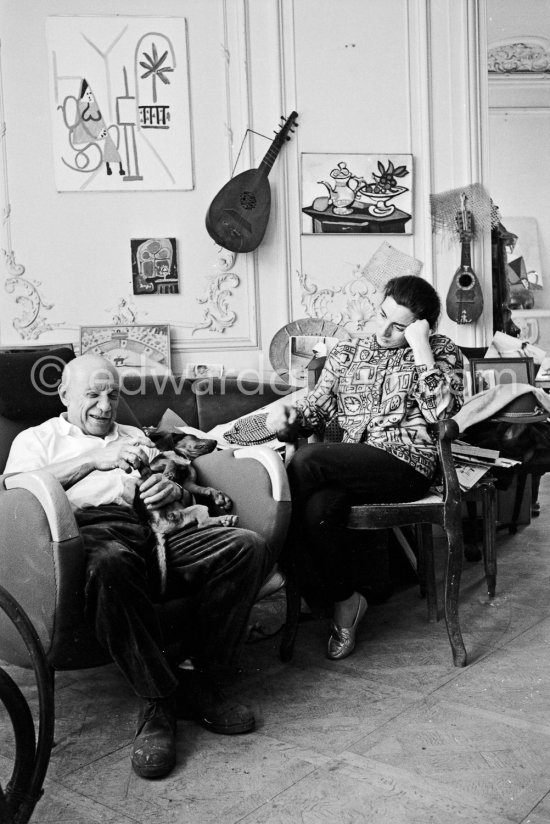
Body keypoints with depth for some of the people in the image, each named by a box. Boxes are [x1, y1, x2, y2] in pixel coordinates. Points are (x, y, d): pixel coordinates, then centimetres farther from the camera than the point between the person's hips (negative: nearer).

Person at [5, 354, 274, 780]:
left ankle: (200, 680, -15)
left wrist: (173, 487, 1)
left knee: (248, 546, -21)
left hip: (156, 529, 4)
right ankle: (159, 700, -27)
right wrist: (95, 460, -4)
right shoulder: (37, 438, 24)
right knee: (110, 563, -43)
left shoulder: (134, 437, 36)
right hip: (92, 531, -4)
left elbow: (181, 487, 27)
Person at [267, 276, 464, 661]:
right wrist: (290, 415, -9)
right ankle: (345, 601, -7)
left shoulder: (441, 352, 7)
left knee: (307, 459, -27)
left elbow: (440, 412, -10)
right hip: (351, 466, 4)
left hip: (407, 462, -4)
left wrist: (420, 348, -11)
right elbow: (317, 408, 14)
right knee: (318, 508, -32)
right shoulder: (346, 352, 18)